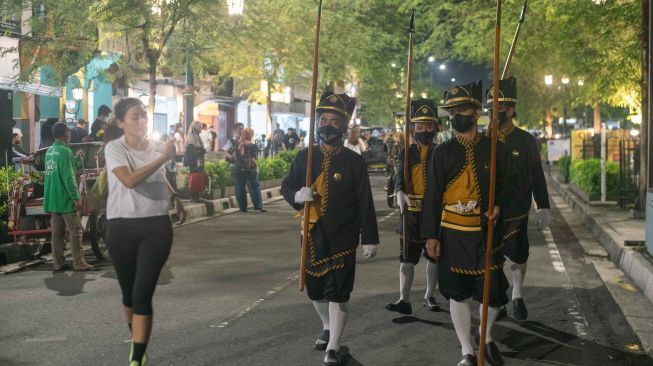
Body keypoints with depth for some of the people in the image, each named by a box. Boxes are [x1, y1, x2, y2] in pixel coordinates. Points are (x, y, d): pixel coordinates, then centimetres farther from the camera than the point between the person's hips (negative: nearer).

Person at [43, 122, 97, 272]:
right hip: (65, 198, -8)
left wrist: (77, 158, 19)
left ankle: (58, 263, 10)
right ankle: (79, 263, -4)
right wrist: (76, 197, -17)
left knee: (57, 232, 9)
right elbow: (68, 177, -19)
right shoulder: (65, 151, -14)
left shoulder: (49, 151, 13)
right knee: (75, 232, -4)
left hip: (52, 199, 8)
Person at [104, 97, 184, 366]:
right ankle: (137, 341, 39)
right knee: (129, 293, 13)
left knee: (143, 293, -8)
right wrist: (163, 158, -25)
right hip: (122, 228, -1)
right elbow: (129, 180, -25)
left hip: (156, 226, 1)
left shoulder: (159, 147, 5)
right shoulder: (114, 148, -6)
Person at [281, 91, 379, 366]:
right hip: (313, 238, 4)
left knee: (337, 294, -5)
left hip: (342, 239, -4)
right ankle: (328, 328, 43)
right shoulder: (305, 157, 2)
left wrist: (369, 238, -6)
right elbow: (286, 186, 7)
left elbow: (365, 203, -4)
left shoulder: (355, 162, -5)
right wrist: (298, 195, -17)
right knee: (315, 290, 17)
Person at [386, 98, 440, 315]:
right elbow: (399, 179, -10)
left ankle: (429, 296, 24)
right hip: (411, 213, 0)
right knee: (407, 258, -1)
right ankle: (404, 300, 0)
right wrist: (401, 195, -31)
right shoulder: (406, 155, 3)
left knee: (433, 257, 10)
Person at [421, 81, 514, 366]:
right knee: (457, 295, 5)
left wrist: (499, 206, -11)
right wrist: (430, 235, -5)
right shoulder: (442, 152, -1)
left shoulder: (494, 149, 2)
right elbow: (432, 195, -1)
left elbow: (507, 186, 10)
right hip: (452, 235, 0)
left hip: (486, 235, 0)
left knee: (494, 294, 1)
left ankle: (485, 335, 31)